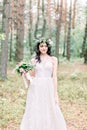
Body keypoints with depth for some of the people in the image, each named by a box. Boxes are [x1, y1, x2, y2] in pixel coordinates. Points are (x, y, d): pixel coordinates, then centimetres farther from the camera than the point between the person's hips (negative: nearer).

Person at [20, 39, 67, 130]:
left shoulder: (53, 59, 6)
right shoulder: (34, 60, 9)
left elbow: (54, 76, 1)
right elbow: (32, 77, 10)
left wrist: (55, 94, -4)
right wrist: (24, 73, -9)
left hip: (48, 88, -1)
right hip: (36, 88, 1)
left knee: (49, 112, -2)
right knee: (35, 112, 0)